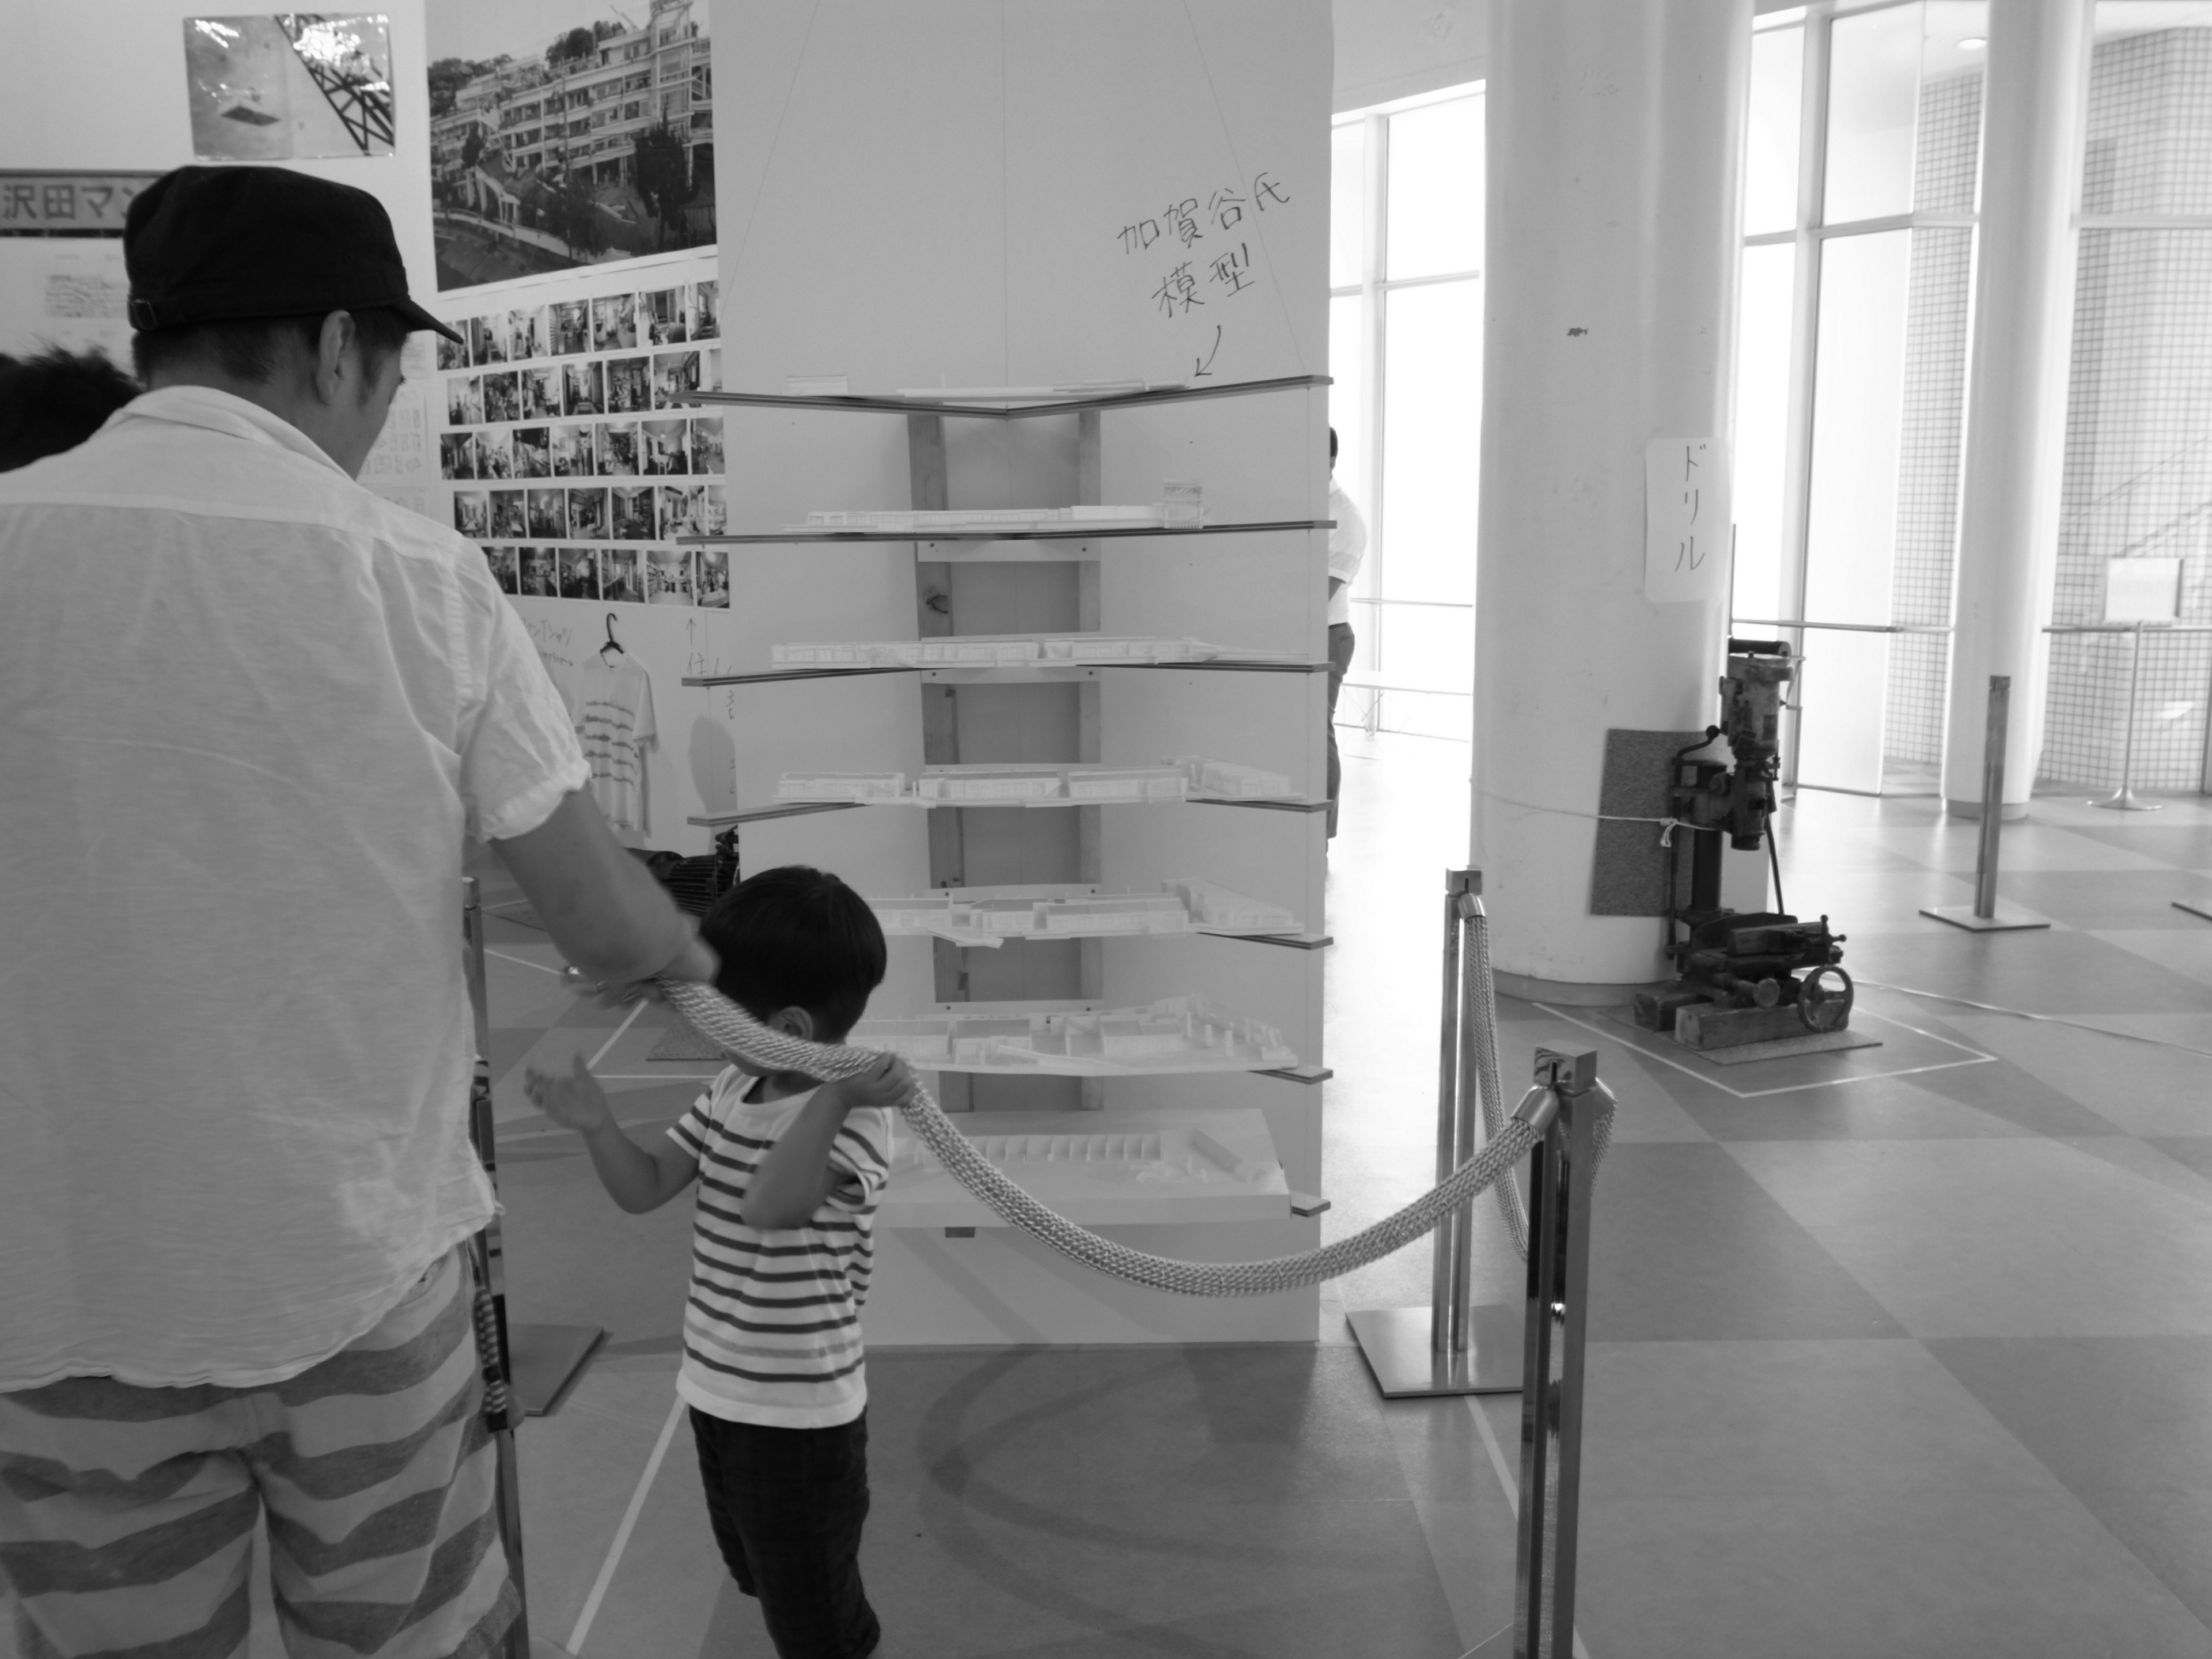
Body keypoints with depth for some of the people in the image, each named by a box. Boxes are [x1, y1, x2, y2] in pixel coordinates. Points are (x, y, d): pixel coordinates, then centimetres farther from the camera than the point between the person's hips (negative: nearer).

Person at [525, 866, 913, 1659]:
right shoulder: (729, 1095, 1)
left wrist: (835, 1093, -45)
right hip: (719, 1391, 9)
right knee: (759, 1577, 29)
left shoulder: (850, 1119, -24)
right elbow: (644, 1189, 4)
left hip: (799, 1414, -8)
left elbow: (772, 1206, -40)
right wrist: (598, 1126, -12)